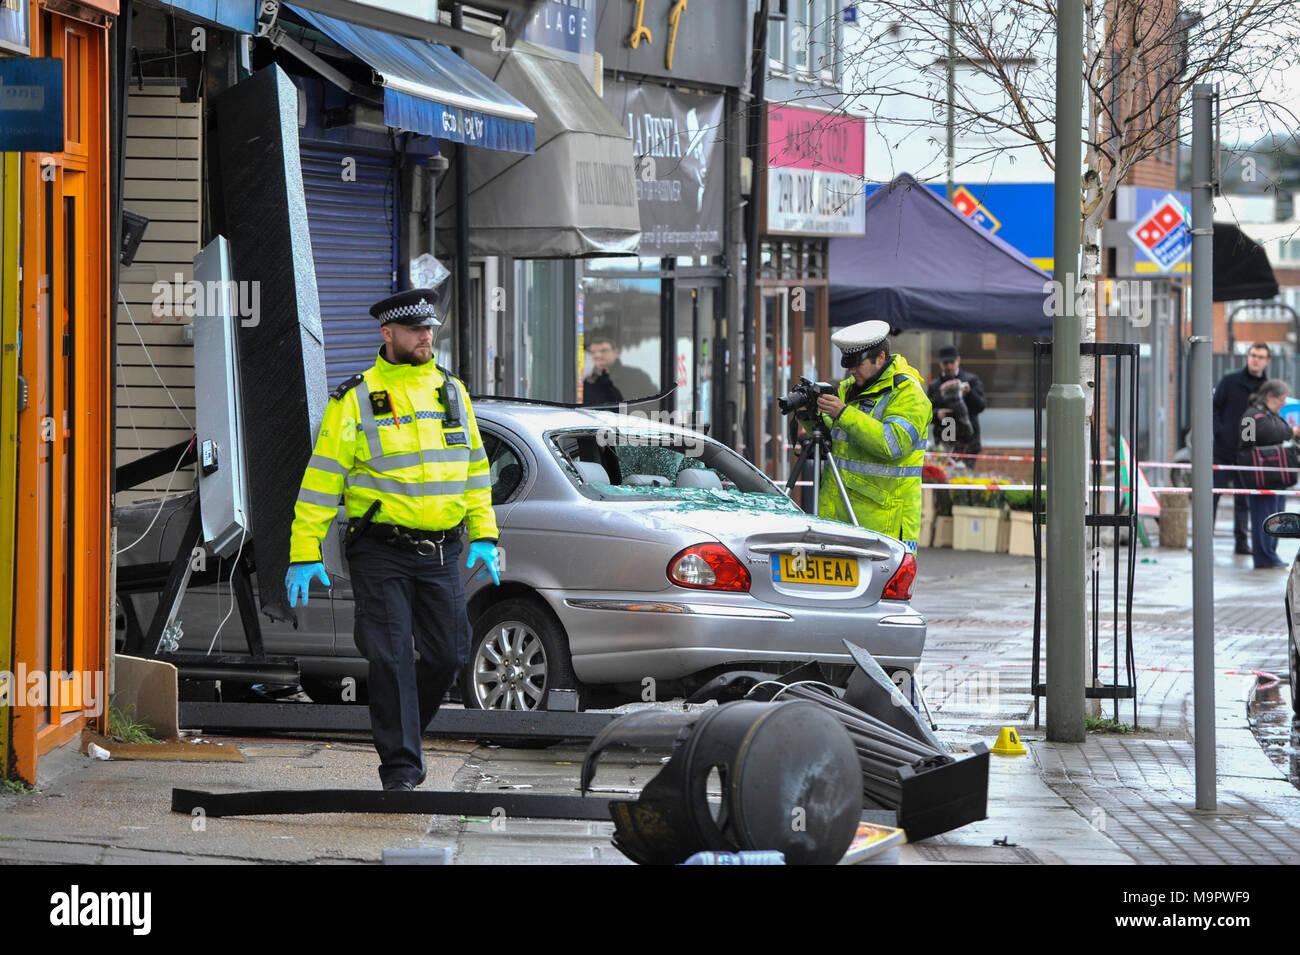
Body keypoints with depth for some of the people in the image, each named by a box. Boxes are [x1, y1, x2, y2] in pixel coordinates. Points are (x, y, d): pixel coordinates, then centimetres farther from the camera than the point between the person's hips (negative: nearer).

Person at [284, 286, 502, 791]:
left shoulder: (451, 391, 11)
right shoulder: (354, 400, -4)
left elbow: (475, 468, 17)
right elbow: (322, 479, -4)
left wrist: (484, 536, 8)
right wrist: (305, 554, -9)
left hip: (441, 552, 4)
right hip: (381, 554, -4)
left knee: (448, 654, 5)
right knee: (391, 658, -7)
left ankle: (398, 727, 29)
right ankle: (400, 765, 0)